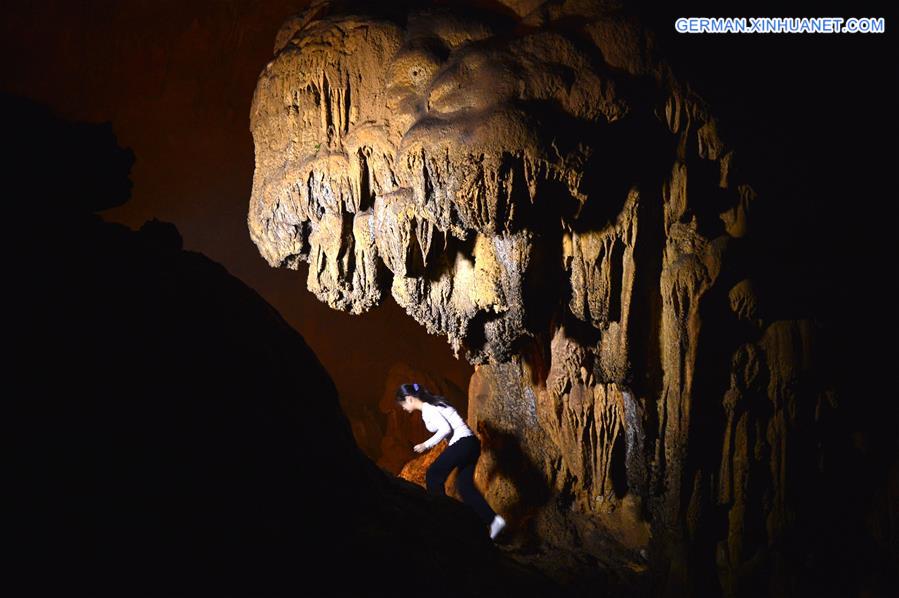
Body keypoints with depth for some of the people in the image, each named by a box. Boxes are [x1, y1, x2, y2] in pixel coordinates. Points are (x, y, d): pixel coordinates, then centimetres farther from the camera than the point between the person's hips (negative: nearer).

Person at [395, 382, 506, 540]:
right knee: (464, 485, 9)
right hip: (471, 443, 9)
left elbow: (445, 429, -20)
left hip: (462, 443, -9)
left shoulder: (427, 409, -9)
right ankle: (493, 520, 2)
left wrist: (426, 445, -11)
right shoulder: (433, 403, 19)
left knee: (433, 475, 4)